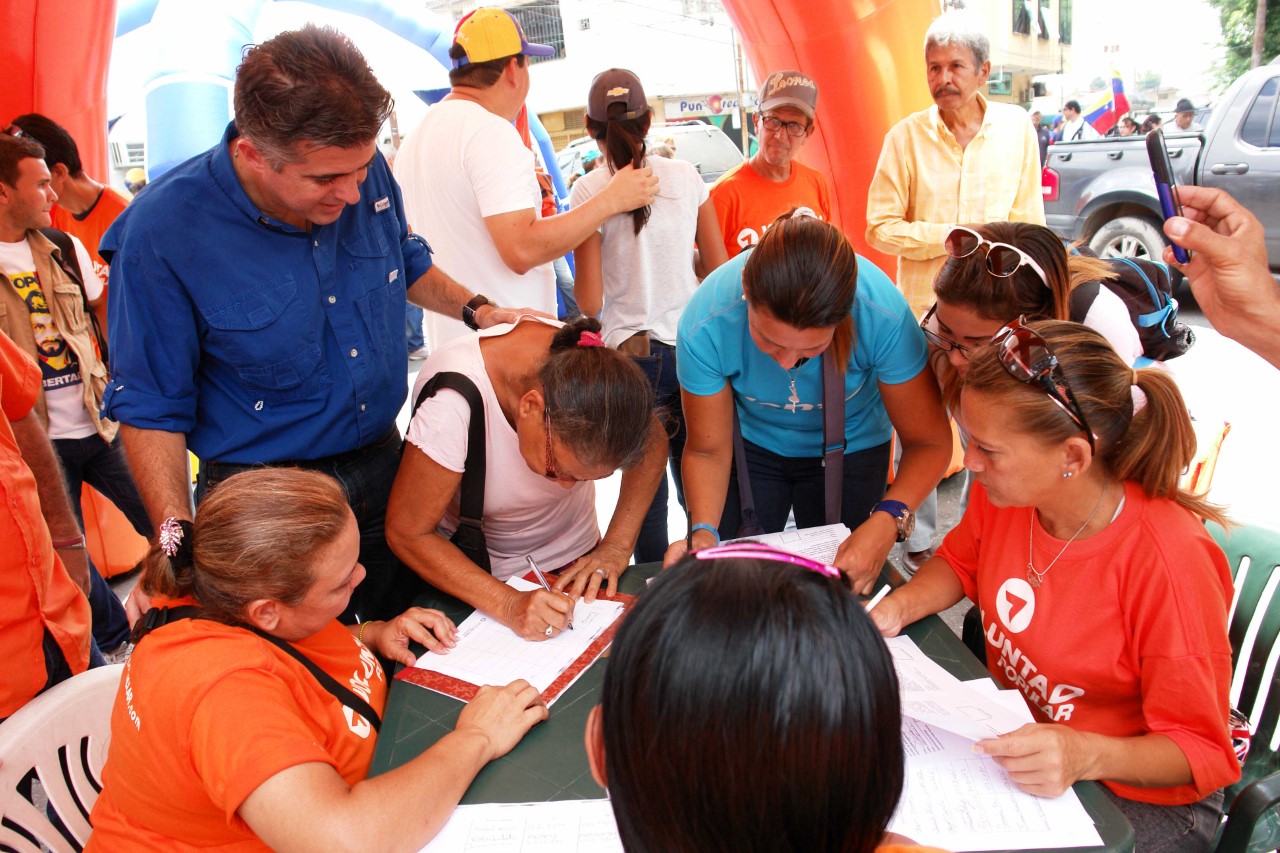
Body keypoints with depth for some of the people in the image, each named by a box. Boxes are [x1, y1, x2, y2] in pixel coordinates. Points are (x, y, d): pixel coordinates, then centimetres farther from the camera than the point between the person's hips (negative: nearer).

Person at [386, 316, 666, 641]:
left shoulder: (598, 368, -28)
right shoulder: (452, 404, -37)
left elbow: (653, 444, -11)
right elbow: (407, 532, -28)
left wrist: (616, 546, -21)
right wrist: (508, 604, -38)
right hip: (471, 566, -3)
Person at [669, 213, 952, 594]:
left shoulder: (884, 314, -36)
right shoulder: (705, 326, -34)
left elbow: (929, 441, -25)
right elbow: (708, 450, -19)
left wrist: (887, 521, -43)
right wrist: (703, 533, -37)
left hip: (849, 449, 0)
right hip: (751, 445, 1)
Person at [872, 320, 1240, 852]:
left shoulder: (1170, 564, -29)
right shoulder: (1002, 491, -12)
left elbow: (1203, 752, -18)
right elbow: (962, 562, 11)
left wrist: (1087, 755, -37)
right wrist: (899, 607, -9)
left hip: (1139, 793, -5)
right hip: (1016, 742, 6)